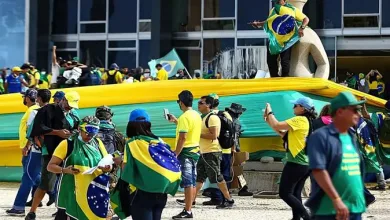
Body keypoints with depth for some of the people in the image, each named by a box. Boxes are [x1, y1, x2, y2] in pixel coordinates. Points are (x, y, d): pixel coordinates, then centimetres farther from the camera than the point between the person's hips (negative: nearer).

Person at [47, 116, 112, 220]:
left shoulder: (98, 143, 11)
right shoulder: (67, 144, -3)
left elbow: (108, 163, 16)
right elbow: (50, 166, -3)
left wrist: (107, 168, -8)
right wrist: (65, 170, -22)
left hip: (94, 193, 4)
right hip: (72, 193, -4)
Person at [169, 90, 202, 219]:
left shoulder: (184, 117, -16)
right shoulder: (197, 115, 11)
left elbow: (182, 137, -21)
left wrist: (175, 154, -18)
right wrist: (176, 121, 29)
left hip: (186, 151, -9)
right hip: (195, 150, 9)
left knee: (187, 182, -7)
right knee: (192, 181, 15)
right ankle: (189, 202, 24)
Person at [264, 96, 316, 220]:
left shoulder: (299, 120, -14)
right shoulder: (309, 122, 15)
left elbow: (276, 125, -18)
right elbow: (286, 135, 18)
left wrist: (270, 112, 0)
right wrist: (269, 120, 14)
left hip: (295, 163, -9)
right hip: (306, 164, 9)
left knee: (285, 193, -6)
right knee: (295, 193, 13)